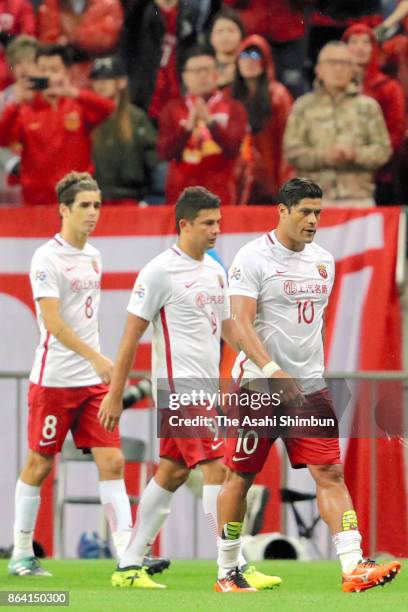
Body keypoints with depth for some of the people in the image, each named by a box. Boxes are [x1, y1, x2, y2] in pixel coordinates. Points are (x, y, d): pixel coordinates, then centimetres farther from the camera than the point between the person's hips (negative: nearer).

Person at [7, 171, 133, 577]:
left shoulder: (92, 256, 12)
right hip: (53, 378, -6)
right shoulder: (47, 258, -12)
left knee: (112, 461, -4)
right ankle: (21, 553, 17)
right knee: (40, 464, 4)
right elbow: (53, 322, -20)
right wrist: (96, 357, -28)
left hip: (93, 381, 6)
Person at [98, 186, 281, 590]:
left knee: (172, 472, 10)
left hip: (206, 386, 8)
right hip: (179, 386, -8)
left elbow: (226, 326, 23)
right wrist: (114, 395, -9)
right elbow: (131, 335, -9)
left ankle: (129, 566, 15)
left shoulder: (214, 270, 14)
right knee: (216, 469, -12)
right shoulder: (160, 271, -10)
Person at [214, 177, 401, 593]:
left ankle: (353, 568, -13)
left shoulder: (323, 261, 11)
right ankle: (226, 572, 15)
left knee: (330, 473, -6)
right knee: (240, 476, 3)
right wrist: (274, 372, -29)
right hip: (259, 384, -5)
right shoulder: (253, 258, -10)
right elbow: (241, 324, -18)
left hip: (309, 386, 5)